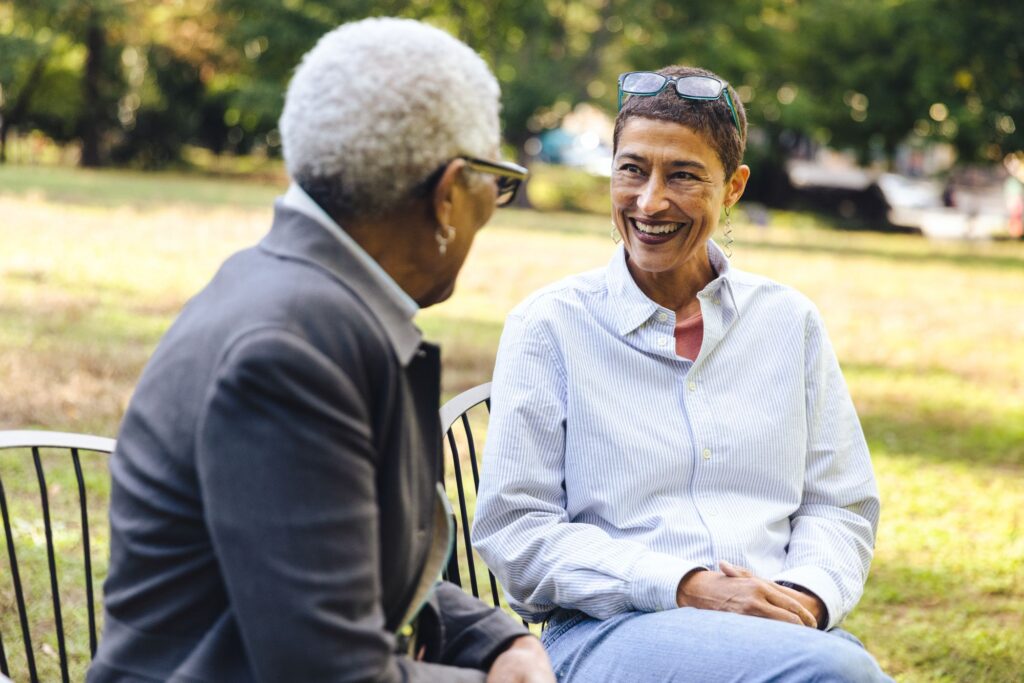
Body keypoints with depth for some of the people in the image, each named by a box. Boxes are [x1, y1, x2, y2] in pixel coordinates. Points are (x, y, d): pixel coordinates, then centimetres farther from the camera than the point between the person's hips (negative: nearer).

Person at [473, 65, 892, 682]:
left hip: (781, 624, 4)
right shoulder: (550, 326, 5)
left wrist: (806, 596, -7)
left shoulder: (789, 322, 15)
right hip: (608, 631, -4)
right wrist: (685, 588, -13)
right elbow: (513, 528, -1)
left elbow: (841, 505, 16)